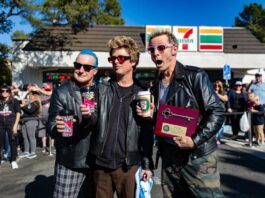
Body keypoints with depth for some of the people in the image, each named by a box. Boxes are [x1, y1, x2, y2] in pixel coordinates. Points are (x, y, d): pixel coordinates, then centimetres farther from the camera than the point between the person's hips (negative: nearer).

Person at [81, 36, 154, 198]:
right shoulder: (102, 89, 3)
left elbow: (147, 132, 0)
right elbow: (97, 122, 5)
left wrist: (148, 164, -2)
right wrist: (89, 116, -17)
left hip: (129, 165, -2)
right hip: (101, 163, 2)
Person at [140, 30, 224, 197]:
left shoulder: (194, 76, -9)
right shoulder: (156, 86, 9)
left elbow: (217, 112, -13)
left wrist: (195, 140, -21)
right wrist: (150, 116, -3)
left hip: (198, 157, -5)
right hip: (169, 158, 6)